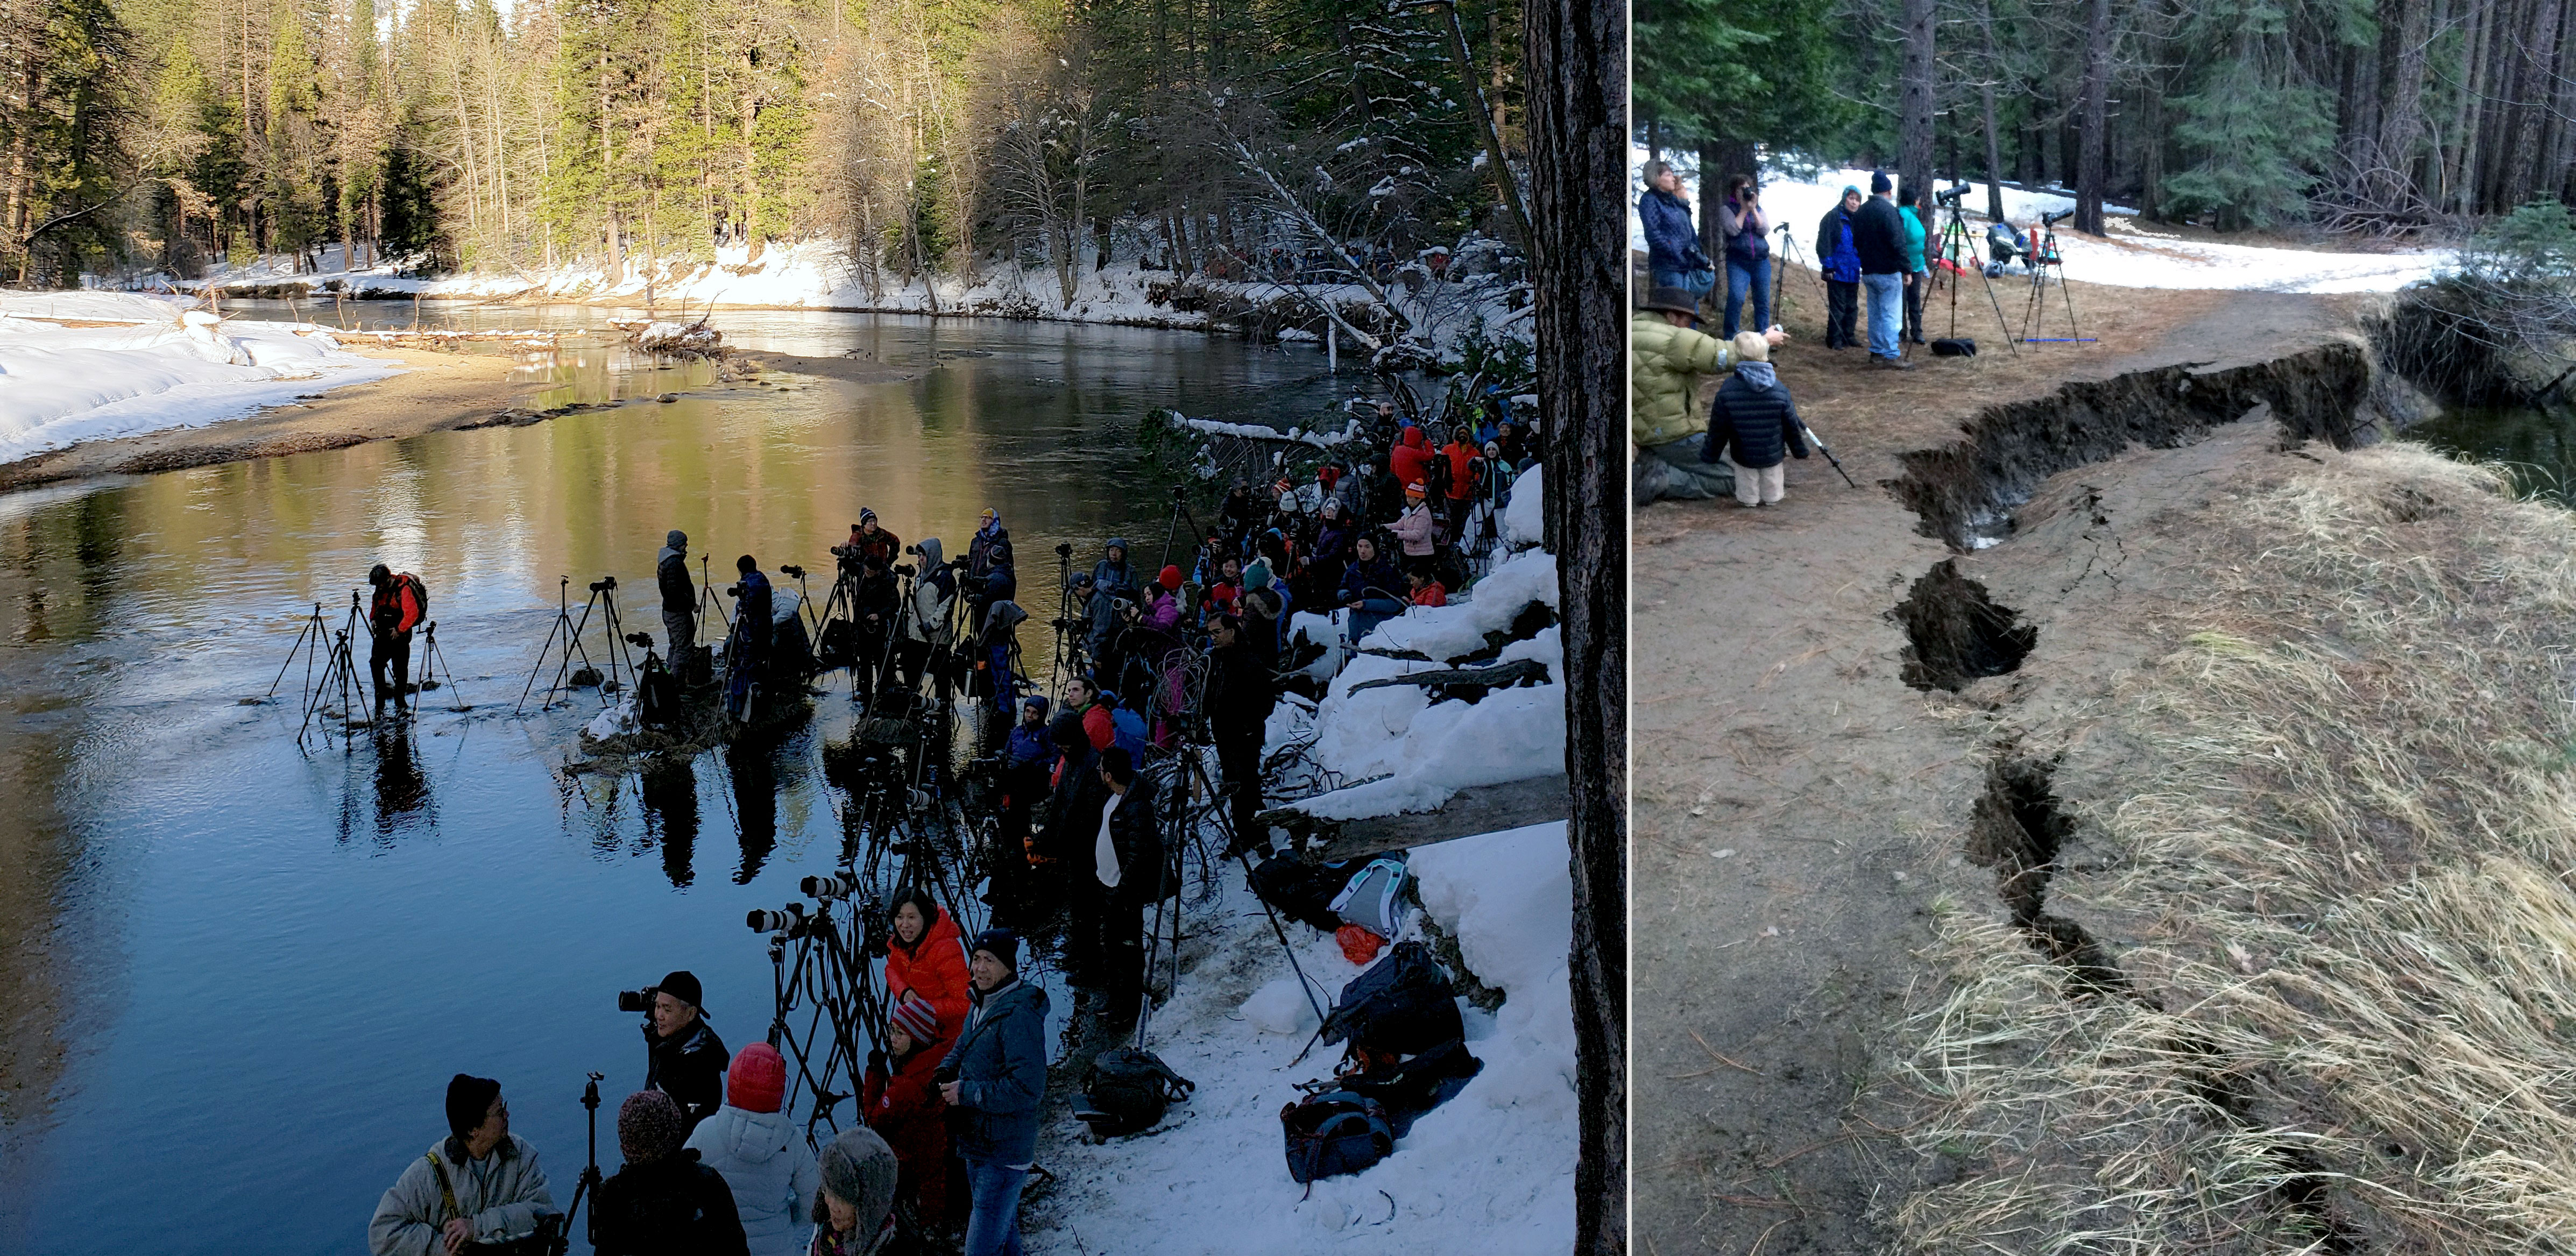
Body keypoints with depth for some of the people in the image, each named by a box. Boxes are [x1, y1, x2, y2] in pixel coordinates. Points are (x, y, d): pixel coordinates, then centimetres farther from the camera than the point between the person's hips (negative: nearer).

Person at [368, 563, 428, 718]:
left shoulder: (404, 589, -19)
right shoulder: (381, 589, 5)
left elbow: (412, 614, -25)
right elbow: (375, 603, 25)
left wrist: (399, 630, -21)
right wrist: (373, 619, 9)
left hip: (399, 635, -8)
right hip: (382, 634, 8)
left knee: (400, 668, -2)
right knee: (375, 663, 2)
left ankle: (400, 702, 9)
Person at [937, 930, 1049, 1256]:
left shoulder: (1019, 1015, -23)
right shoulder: (980, 1006, 7)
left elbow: (1027, 1088, -28)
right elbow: (962, 1049, 22)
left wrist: (966, 1094, -22)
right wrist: (945, 1072, -1)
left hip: (1004, 1153, -10)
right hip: (977, 1144, 10)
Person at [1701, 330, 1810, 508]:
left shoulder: (1727, 390, -18)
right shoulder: (1780, 390, -13)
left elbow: (1718, 428, -9)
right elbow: (1792, 425, -4)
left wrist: (1710, 453, 6)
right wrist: (1800, 451, 12)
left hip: (1743, 456, -1)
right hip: (1773, 455, 1)